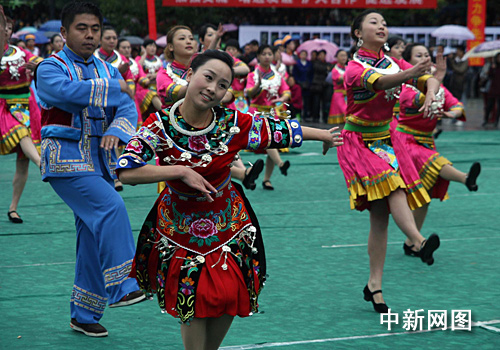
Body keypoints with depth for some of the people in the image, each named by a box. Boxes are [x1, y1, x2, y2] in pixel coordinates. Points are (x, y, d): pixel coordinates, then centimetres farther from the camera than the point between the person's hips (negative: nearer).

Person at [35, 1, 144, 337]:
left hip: (101, 161, 6)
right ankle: (121, 287, -24)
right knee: (111, 208, -26)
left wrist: (116, 131, -21)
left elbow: (128, 108, 1)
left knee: (94, 237, 7)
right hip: (66, 159, -6)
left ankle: (84, 314, 17)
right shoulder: (51, 68, -3)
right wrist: (113, 90, -15)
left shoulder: (108, 71, 15)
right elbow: (68, 91, -25)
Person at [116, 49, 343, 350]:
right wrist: (181, 171, -32)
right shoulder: (161, 124, -21)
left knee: (228, 299, 5)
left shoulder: (234, 124, -17)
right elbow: (127, 172, -29)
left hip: (227, 222, 2)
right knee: (193, 303, 1)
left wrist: (324, 135, 8)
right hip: (180, 226, -1)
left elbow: (283, 130, -4)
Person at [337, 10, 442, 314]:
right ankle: (419, 241, -51)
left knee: (381, 214, -1)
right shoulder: (355, 68, -12)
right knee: (393, 183, -31)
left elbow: (431, 81, -1)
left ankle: (375, 285, 1)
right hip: (359, 143, -5)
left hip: (384, 140, 6)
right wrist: (411, 73, -53)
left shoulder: (394, 63, 6)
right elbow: (379, 81, -34)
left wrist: (431, 94, -26)